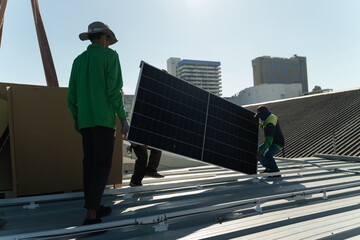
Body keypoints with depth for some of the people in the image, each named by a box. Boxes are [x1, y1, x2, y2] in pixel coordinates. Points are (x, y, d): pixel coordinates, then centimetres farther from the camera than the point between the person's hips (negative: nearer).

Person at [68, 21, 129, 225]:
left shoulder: (79, 60, 18)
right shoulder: (110, 55, 1)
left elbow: (72, 96, 15)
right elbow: (114, 89, -11)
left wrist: (76, 119, 26)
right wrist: (123, 117, -7)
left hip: (85, 120, 7)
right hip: (104, 119, -6)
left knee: (90, 163, 10)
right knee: (103, 165, -5)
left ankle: (94, 207, 19)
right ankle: (92, 215, -8)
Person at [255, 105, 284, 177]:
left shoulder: (270, 124, -31)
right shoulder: (272, 116, 0)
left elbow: (268, 141, -36)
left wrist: (260, 153, -36)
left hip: (277, 144, -10)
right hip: (272, 142, 10)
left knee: (268, 155, -34)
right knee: (257, 151, 10)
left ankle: (276, 173, -19)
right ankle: (269, 168, 22)